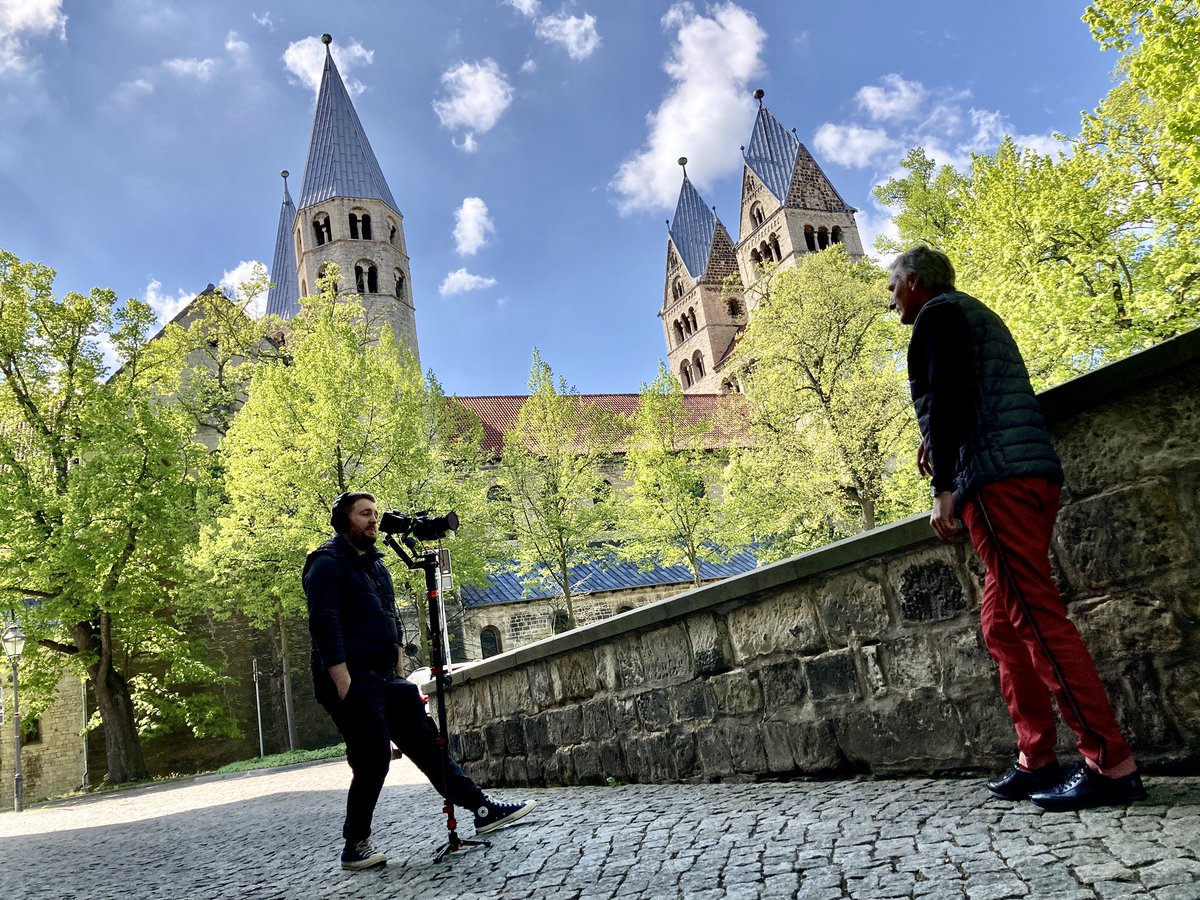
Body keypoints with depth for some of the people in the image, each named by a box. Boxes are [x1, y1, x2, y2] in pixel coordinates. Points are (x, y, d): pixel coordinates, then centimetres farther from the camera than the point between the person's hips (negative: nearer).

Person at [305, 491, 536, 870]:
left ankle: (483, 809, 10)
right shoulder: (328, 564, -9)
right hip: (352, 682, -8)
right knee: (373, 761, -6)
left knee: (426, 742, 8)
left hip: (386, 679, 8)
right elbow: (324, 625, -18)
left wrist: (400, 673, 19)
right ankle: (355, 848, 10)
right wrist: (344, 686, -22)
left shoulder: (375, 564, 18)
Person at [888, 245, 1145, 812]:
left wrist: (943, 486, -19)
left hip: (996, 482, -10)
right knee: (1003, 626, 10)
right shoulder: (977, 317, 29)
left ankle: (1111, 764, -13)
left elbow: (946, 396, -14)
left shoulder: (939, 314, 0)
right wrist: (942, 448, 26)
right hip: (1032, 474, 10)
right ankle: (1037, 760, 10)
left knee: (1036, 618, -12)